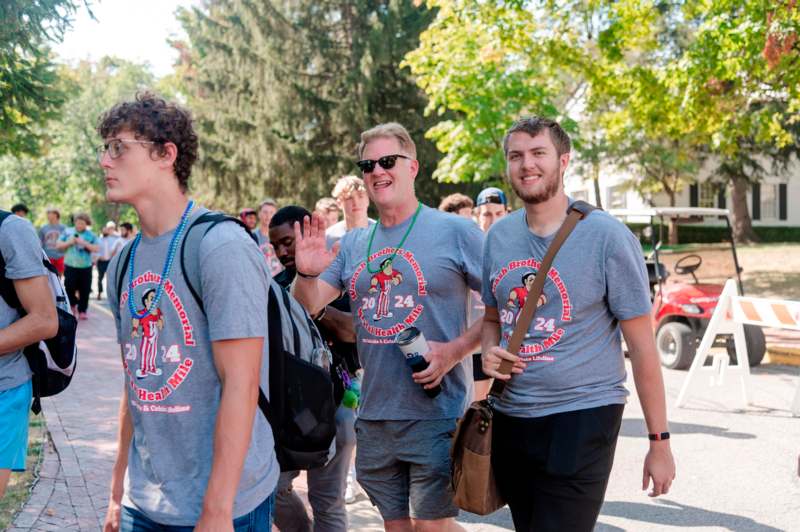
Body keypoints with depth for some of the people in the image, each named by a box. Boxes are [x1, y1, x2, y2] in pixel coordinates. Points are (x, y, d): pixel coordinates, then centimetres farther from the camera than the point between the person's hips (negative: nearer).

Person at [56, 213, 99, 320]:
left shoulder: (91, 235, 4)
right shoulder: (67, 232, 8)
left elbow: (96, 249, -5)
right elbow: (58, 246, 7)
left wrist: (84, 243, -16)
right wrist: (69, 243, -9)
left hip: (85, 267, 0)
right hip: (70, 266, 0)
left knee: (84, 290, 1)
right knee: (69, 287, -3)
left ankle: (82, 310, 11)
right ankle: (72, 305, 21)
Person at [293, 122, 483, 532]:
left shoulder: (456, 232, -7)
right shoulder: (352, 243, 9)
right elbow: (309, 306, 7)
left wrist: (457, 349, -19)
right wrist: (305, 274, -14)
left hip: (436, 413, -5)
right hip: (373, 416, 6)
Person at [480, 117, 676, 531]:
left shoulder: (606, 236, -11)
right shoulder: (498, 236, 5)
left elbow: (641, 345, -9)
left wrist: (659, 442, -8)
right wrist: (490, 353, -4)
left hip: (581, 419, -5)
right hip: (509, 417, 6)